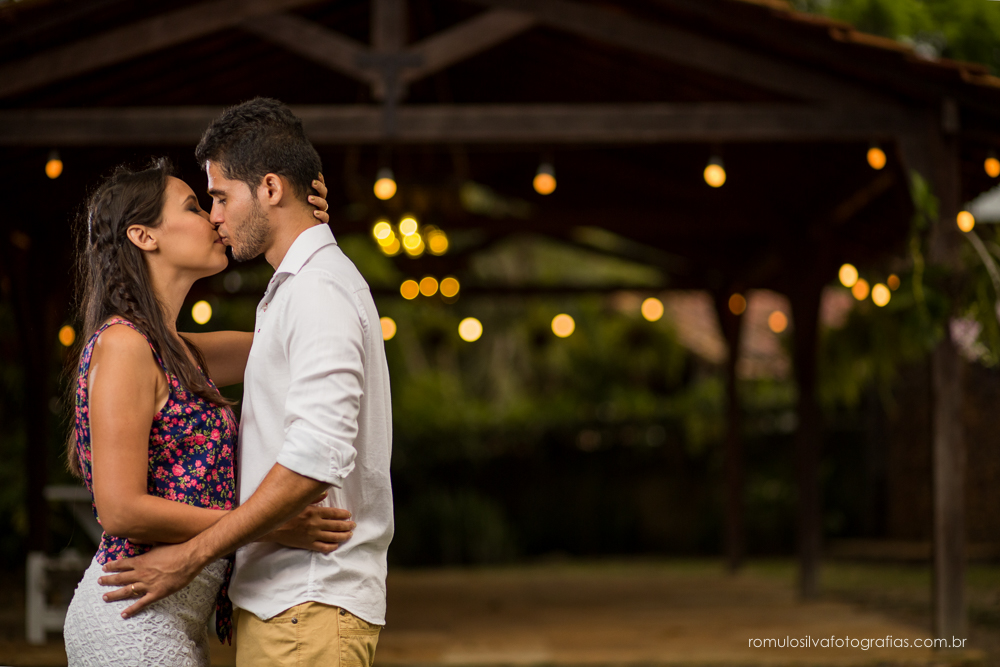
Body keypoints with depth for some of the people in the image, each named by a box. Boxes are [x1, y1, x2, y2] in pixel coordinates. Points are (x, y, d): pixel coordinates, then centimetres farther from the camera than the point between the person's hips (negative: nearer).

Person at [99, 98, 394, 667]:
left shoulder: (320, 291, -12)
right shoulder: (296, 287, 21)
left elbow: (315, 461, -22)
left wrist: (192, 555, -18)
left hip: (311, 601, -10)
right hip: (281, 597, 10)